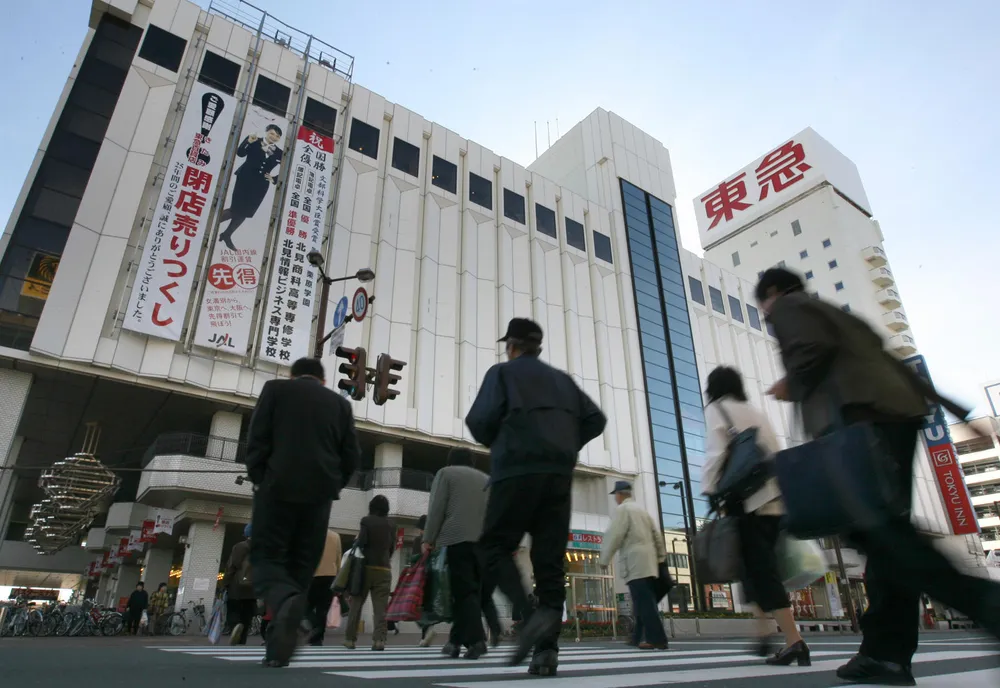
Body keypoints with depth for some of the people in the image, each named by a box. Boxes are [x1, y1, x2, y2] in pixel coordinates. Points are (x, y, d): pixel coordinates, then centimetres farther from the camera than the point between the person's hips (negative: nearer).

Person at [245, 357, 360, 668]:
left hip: (279, 488, -2)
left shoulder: (276, 388, 7)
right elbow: (352, 455, 6)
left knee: (266, 557, 5)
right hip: (319, 493, 2)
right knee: (301, 566, 10)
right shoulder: (340, 402, 12)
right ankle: (279, 646, 7)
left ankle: (286, 600, -26)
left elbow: (256, 438, -2)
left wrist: (259, 479, 7)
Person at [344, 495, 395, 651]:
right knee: (380, 606, 0)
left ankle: (351, 639, 15)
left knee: (356, 604, 10)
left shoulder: (366, 521, -3)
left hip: (367, 567, -2)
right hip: (384, 569, 2)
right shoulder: (391, 526, 11)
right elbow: (392, 548, 13)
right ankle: (379, 639, -10)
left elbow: (361, 542, -11)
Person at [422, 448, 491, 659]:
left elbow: (436, 509, 1)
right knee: (471, 589, 8)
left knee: (464, 590, -7)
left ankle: (476, 640, -18)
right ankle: (456, 641, 11)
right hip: (484, 540, 5)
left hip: (457, 538, -4)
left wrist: (429, 539, 1)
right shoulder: (486, 478, 23)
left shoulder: (446, 473, 11)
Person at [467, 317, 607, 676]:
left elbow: (480, 420, -6)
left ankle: (530, 615, -17)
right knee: (550, 559, 5)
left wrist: (497, 444, 14)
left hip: (517, 470, -5)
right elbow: (595, 419, 14)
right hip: (559, 474, 5)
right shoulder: (562, 378, 22)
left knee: (495, 547, 4)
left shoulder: (502, 373, 7)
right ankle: (547, 648, -2)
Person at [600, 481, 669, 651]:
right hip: (649, 561, 9)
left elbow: (614, 536, -11)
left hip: (635, 561, -9)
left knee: (644, 602, -10)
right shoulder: (642, 509, 20)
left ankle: (657, 639, -14)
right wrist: (661, 557, 24)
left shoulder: (623, 509, -4)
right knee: (645, 601, 10)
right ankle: (637, 638, 15)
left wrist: (604, 559, -4)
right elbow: (657, 534, 20)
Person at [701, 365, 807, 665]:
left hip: (746, 498, -7)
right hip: (774, 498, 7)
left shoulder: (716, 409, 3)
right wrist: (775, 487, 19)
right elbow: (776, 454, 17)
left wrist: (709, 490, -6)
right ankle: (764, 633, 13)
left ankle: (794, 640, -12)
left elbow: (717, 453, -11)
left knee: (759, 569, -6)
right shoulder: (756, 412, 22)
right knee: (760, 565, 15)